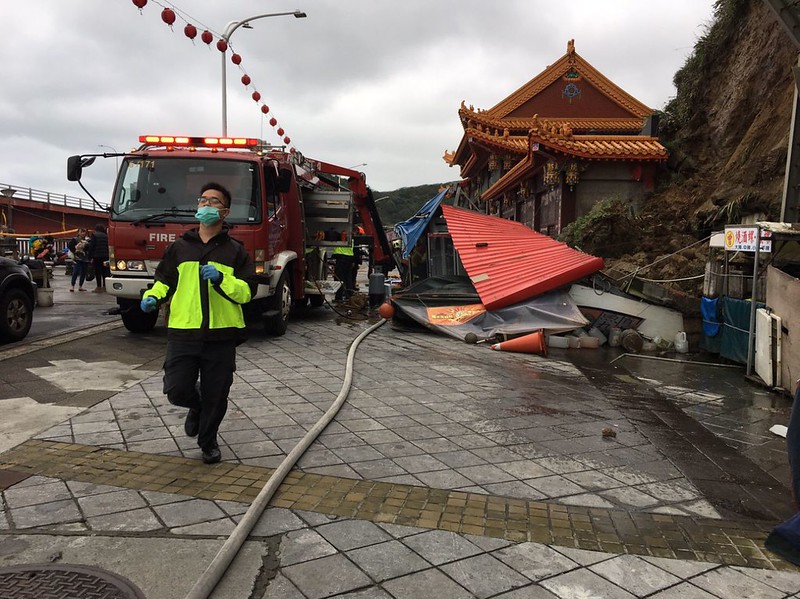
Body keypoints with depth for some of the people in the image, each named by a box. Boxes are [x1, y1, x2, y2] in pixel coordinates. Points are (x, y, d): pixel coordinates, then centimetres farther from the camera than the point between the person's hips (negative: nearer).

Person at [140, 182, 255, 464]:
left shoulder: (235, 250, 5)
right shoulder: (180, 247, 10)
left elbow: (247, 291, -1)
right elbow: (164, 280, 20)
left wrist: (221, 279, -17)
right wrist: (152, 296, -1)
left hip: (221, 335, -1)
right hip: (183, 332, 1)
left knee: (215, 396, 5)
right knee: (176, 390, -4)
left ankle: (208, 441, 29)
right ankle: (197, 406, 31)